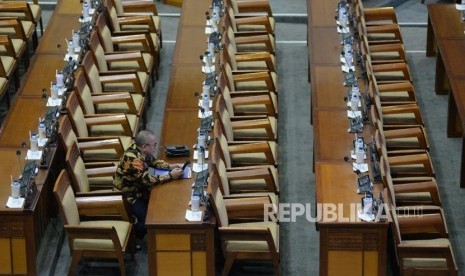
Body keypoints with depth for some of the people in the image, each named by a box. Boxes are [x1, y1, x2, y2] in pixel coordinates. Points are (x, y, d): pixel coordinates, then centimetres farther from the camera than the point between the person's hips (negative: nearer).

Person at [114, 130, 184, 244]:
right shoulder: (133, 159, -32)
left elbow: (154, 162, 13)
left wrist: (171, 166, -3)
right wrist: (170, 176, -25)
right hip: (128, 196, -10)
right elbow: (148, 180, -31)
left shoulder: (140, 150, -4)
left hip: (138, 189, 10)